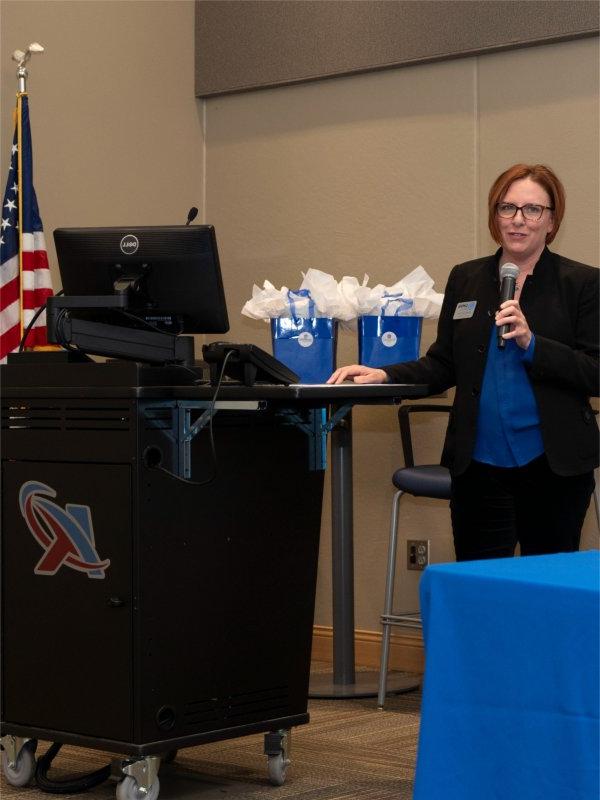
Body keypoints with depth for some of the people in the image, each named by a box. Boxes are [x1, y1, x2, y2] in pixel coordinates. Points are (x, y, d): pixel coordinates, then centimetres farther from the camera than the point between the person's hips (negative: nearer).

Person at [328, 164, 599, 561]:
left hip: (553, 467, -2)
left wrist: (531, 343, -16)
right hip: (480, 464, 2)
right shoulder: (466, 279, 12)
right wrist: (385, 375, -2)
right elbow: (444, 365, 14)